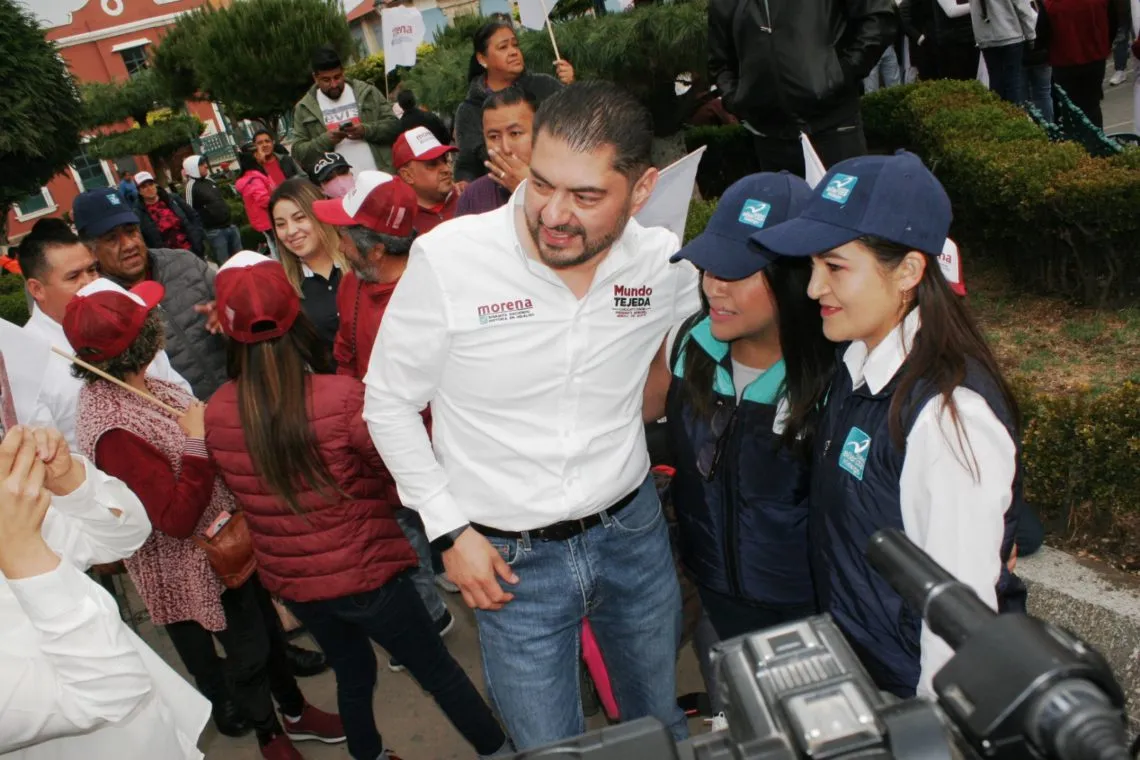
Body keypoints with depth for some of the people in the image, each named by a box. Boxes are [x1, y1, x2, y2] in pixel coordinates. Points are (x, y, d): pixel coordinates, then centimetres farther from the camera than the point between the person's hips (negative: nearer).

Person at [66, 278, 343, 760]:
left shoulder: (137, 385, -5)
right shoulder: (113, 430, -32)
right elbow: (178, 519, -29)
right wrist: (197, 440, -29)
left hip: (230, 537, 8)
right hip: (198, 563, -8)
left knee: (267, 625, 24)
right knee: (247, 648, 13)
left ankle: (296, 712, 47)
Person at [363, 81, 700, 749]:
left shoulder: (666, 263, -11)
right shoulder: (448, 258, -20)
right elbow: (390, 404, -7)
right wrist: (450, 529, -9)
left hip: (633, 530, 3)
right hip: (510, 557, -2)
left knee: (663, 721, 26)